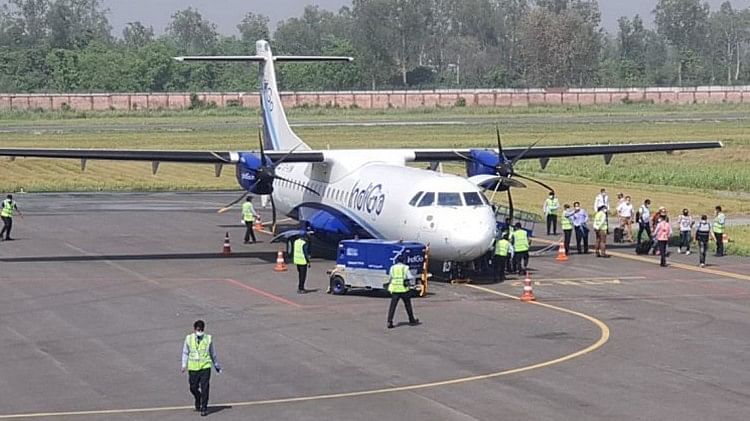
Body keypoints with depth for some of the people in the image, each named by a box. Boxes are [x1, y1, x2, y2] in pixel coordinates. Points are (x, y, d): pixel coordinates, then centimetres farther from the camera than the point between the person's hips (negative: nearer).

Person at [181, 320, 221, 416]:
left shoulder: (208, 339, 2)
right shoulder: (189, 339, 2)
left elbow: (213, 353, 13)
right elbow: (185, 352, 11)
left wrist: (217, 366, 20)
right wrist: (184, 365, 0)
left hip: (205, 367, -1)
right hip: (193, 368, 1)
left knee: (204, 388, -6)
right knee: (193, 388, 7)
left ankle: (204, 408, 3)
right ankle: (198, 400, 38)